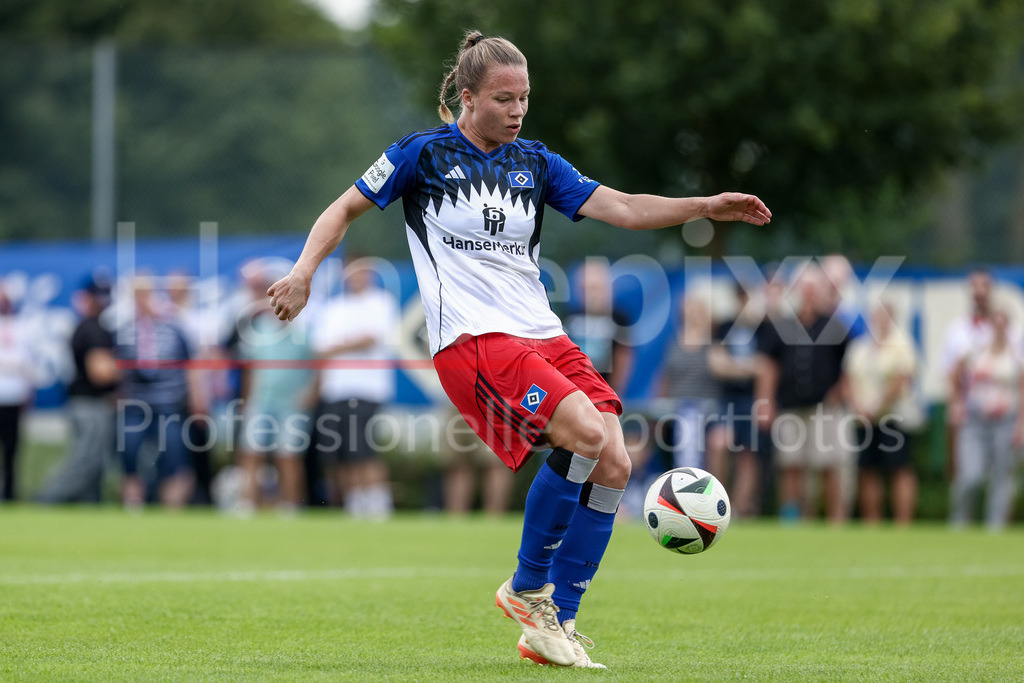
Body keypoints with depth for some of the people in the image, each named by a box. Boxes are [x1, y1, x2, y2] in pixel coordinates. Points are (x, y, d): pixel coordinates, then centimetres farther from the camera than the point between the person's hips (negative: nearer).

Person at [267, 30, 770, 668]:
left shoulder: (536, 163, 14)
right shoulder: (424, 153, 3)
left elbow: (622, 208, 8)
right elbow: (346, 210, 10)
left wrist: (706, 206, -5)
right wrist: (305, 269, -7)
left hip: (544, 336, 6)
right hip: (472, 339, -6)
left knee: (614, 465, -10)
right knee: (586, 435, -26)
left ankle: (554, 627, 0)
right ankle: (527, 588, -8)